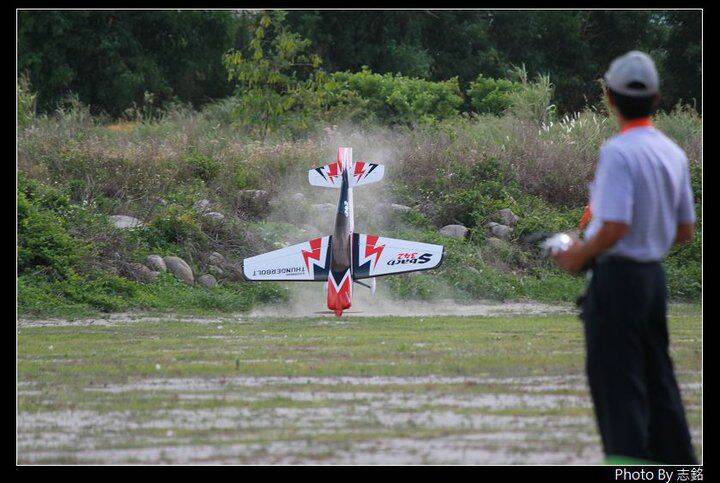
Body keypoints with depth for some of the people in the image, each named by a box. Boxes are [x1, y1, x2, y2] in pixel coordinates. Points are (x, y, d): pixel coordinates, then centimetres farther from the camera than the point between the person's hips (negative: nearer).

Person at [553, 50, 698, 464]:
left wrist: (578, 255, -10)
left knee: (616, 384, -5)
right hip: (655, 273, 8)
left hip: (617, 276, -8)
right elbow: (686, 231, 13)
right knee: (659, 380, 14)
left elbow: (614, 228, -25)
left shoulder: (618, 152, -17)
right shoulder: (673, 152, 8)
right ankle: (679, 464, 18)